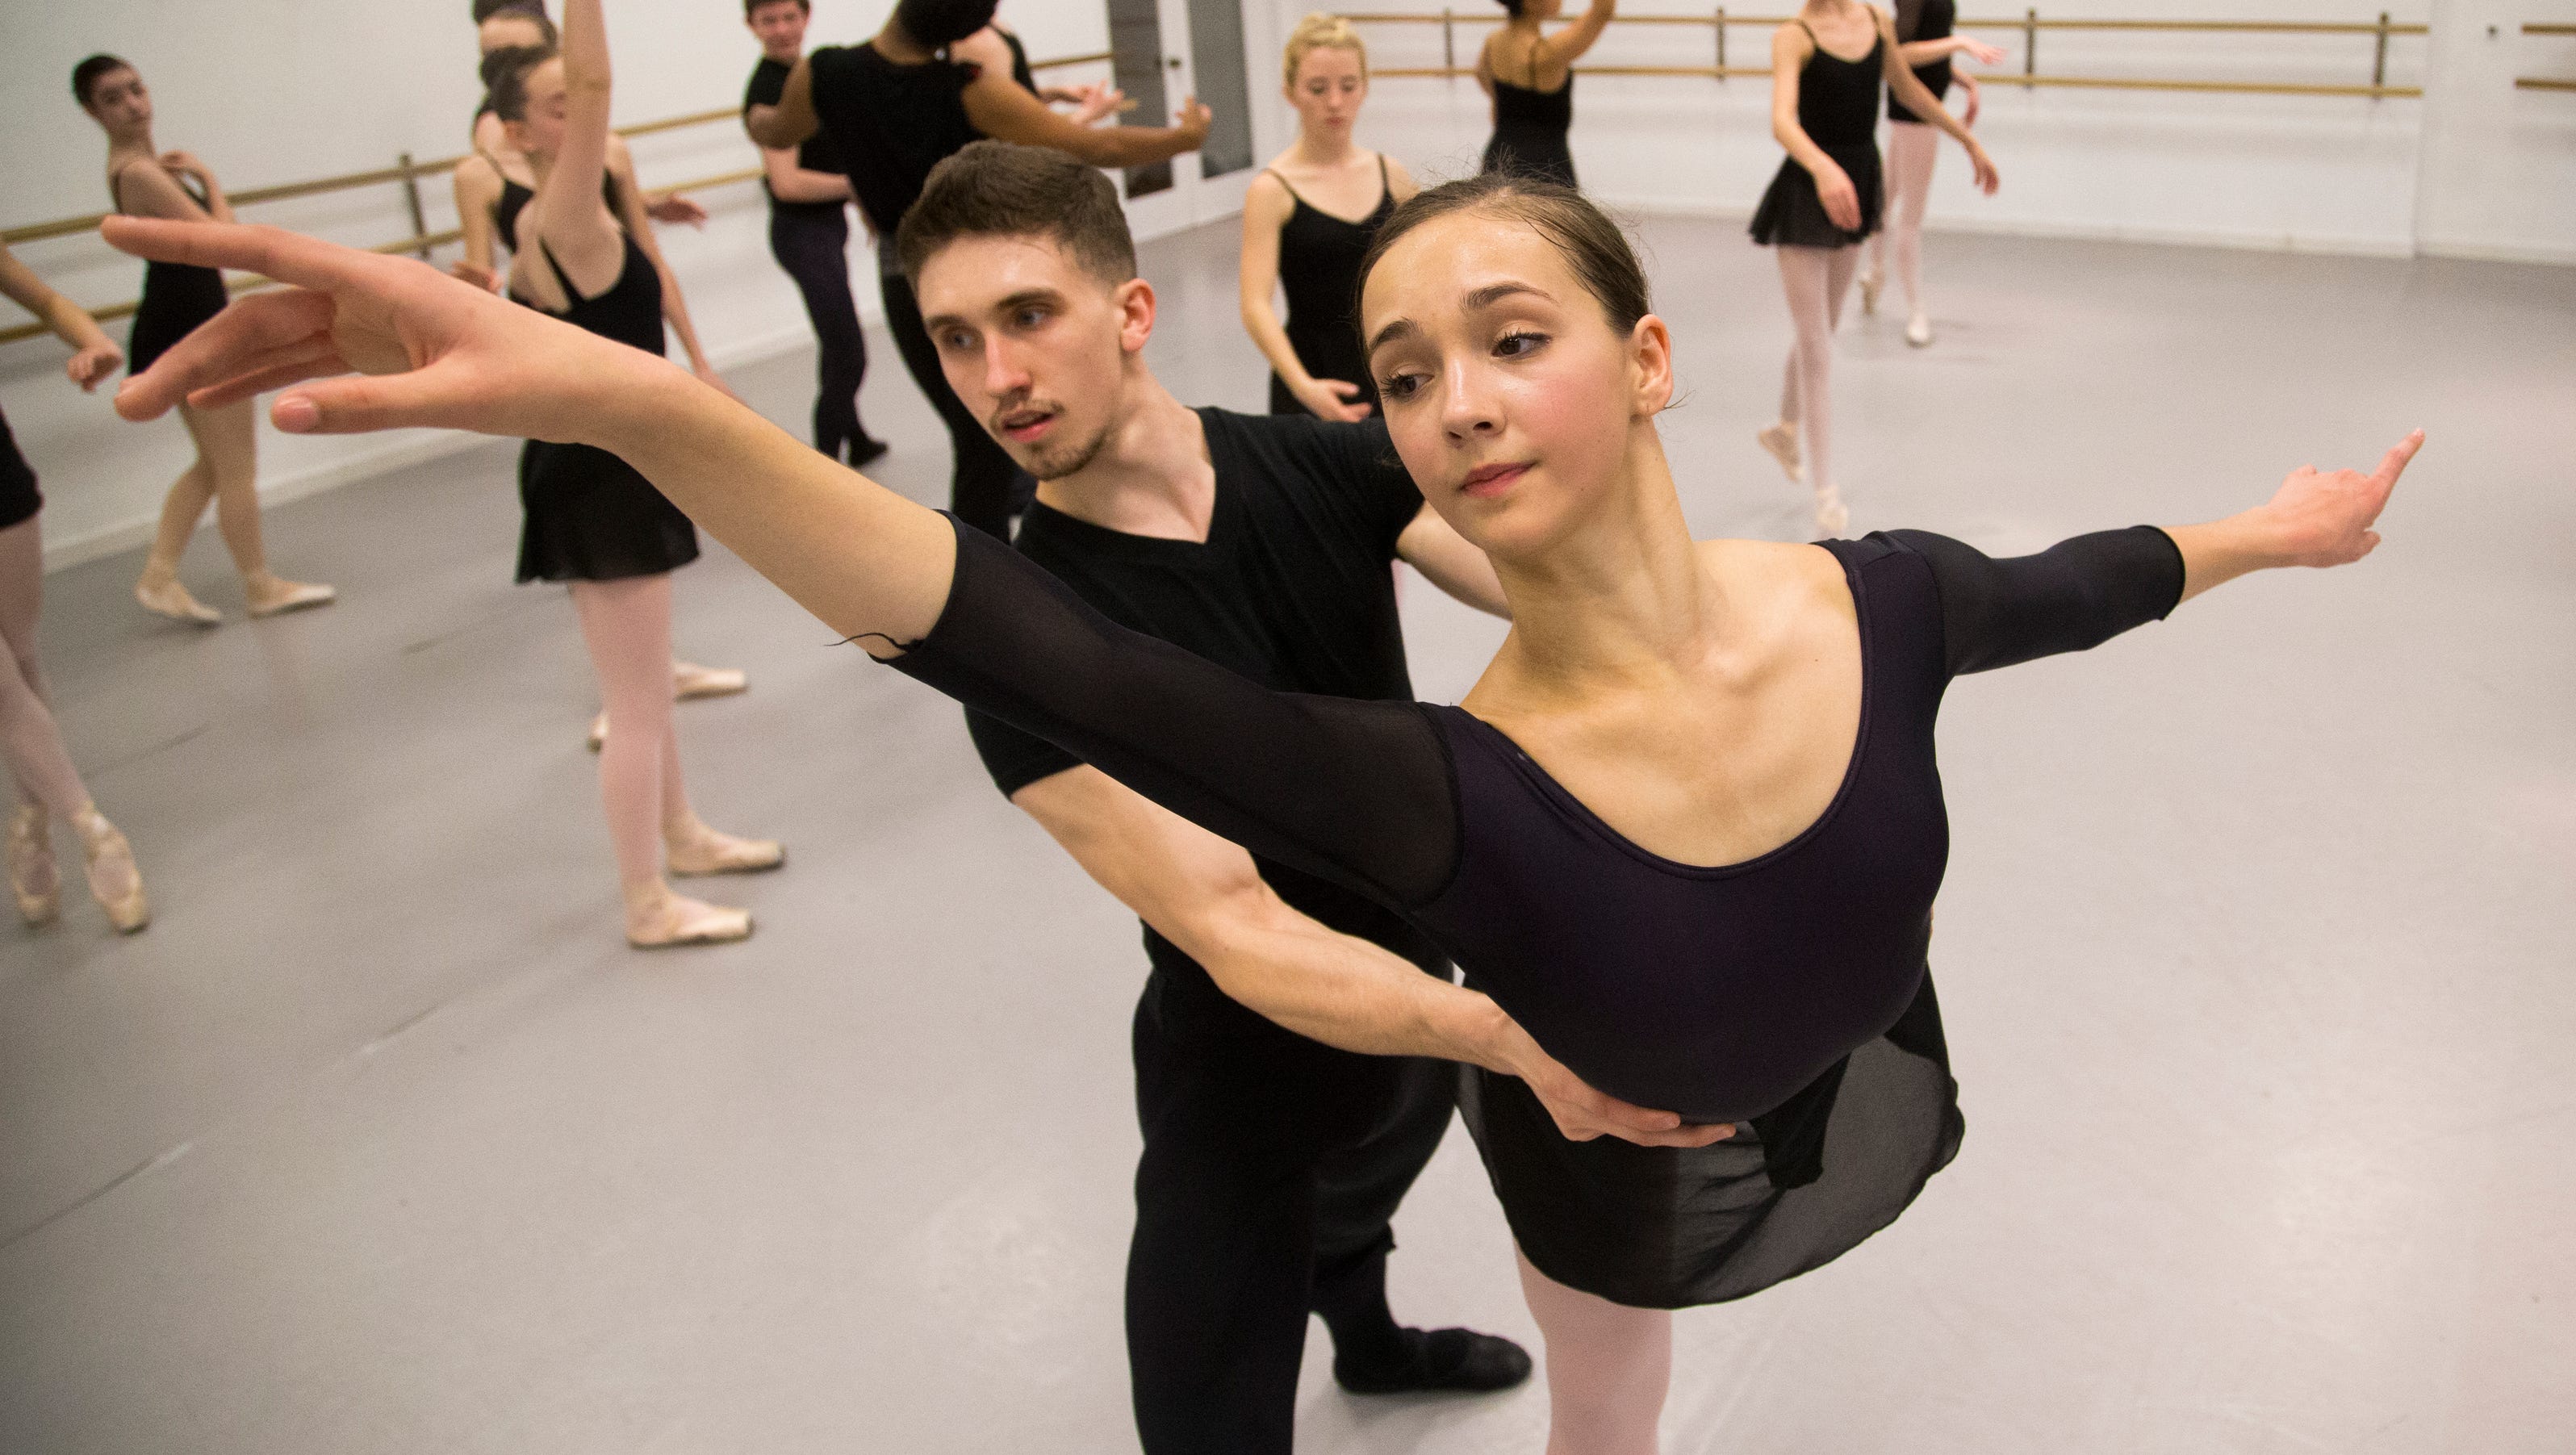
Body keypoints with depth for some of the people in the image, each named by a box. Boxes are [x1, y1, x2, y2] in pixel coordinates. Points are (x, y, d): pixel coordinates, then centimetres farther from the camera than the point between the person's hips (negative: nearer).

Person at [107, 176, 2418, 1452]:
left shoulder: (1873, 603, -28)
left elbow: (2056, 589, -5)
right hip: (1631, 1191, -3)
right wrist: (623, 397, -64)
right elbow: (1033, 657, -52)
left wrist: (2272, 530, 15)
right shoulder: (1451, 796, -40)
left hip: (1871, 1112, 4)